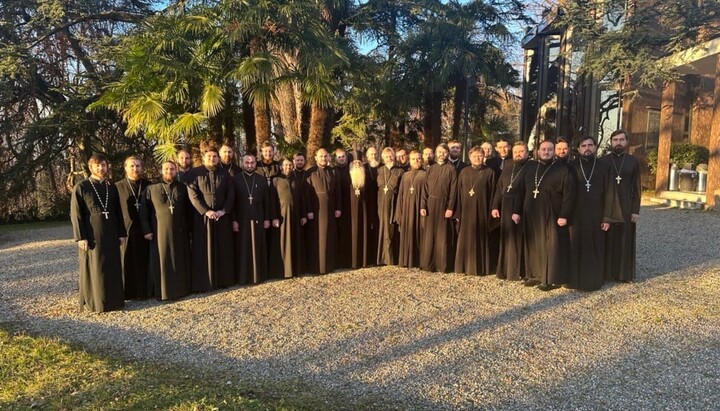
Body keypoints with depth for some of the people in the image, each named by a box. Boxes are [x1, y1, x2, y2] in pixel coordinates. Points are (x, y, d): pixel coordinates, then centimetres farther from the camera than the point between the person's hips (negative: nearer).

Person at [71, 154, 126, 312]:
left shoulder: (112, 187, 10)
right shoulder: (81, 187, -3)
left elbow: (118, 212, 12)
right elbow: (75, 214, -5)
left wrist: (121, 233, 7)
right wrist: (80, 237, -11)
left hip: (111, 235, 4)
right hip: (92, 236, -4)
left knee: (113, 268, 9)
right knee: (93, 269, 2)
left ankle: (114, 299, 19)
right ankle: (94, 302, 12)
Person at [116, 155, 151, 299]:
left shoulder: (148, 185, 9)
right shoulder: (118, 187, 4)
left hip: (145, 230, 2)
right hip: (127, 230, -1)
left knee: (145, 262, 6)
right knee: (128, 262, 1)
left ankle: (146, 290, 16)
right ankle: (128, 291, 11)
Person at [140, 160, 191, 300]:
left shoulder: (182, 188, 7)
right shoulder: (151, 188, 2)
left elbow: (188, 210, 10)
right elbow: (143, 211, 1)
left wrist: (189, 228, 6)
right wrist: (146, 230, -5)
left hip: (180, 232, 2)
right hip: (159, 232, -2)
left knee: (180, 261, 7)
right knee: (161, 261, 2)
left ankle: (181, 288, 19)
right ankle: (162, 291, 11)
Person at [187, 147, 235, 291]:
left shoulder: (224, 174, 9)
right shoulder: (195, 173, 0)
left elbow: (231, 194, 6)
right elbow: (193, 194, -8)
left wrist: (223, 210, -8)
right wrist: (206, 211, -15)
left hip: (222, 216, 3)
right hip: (202, 216, -3)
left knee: (223, 249, 6)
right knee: (203, 249, 0)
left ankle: (224, 279, 15)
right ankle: (203, 282, 5)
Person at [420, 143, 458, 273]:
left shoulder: (451, 168, 0)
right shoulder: (431, 169, 10)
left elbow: (453, 189, -6)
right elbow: (425, 188, 7)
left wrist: (450, 208, -13)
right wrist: (422, 206, -2)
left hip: (444, 204, -3)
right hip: (430, 204, 3)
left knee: (442, 235, 1)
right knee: (429, 235, 5)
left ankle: (442, 265, 8)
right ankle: (428, 263, 13)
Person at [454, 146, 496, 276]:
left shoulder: (489, 172, 2)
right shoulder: (464, 172, 8)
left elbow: (491, 193, 0)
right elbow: (459, 192, 7)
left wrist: (491, 211, -6)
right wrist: (458, 211, 0)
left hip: (481, 209, -2)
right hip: (466, 209, 2)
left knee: (480, 237, 3)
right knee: (466, 238, 5)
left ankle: (480, 267, 10)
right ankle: (465, 266, 13)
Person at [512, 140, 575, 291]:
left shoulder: (562, 171, -3)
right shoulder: (530, 168, 10)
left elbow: (569, 195, -8)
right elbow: (521, 191, 11)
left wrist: (564, 216, -15)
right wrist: (517, 211, 7)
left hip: (551, 216, -4)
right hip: (531, 215, 5)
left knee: (550, 247, -1)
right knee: (533, 246, 10)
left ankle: (551, 279, 8)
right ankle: (534, 274, 22)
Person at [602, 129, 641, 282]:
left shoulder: (633, 162, 4)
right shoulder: (602, 161, 1)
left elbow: (636, 188, 3)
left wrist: (636, 210, -4)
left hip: (626, 208, 1)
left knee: (625, 240, 6)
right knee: (606, 240, 3)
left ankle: (625, 273, 16)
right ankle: (605, 272, 12)